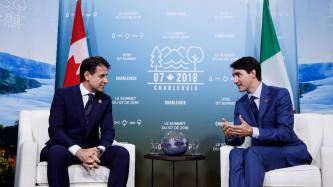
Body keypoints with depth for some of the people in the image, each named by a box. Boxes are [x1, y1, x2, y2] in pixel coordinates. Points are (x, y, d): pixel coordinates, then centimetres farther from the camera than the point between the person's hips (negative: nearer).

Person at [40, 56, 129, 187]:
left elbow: (108, 131, -2)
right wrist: (78, 151, -31)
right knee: (56, 152, -37)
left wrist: (99, 150, -25)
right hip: (66, 148, -3)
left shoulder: (105, 100, 7)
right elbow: (55, 130, -15)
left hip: (91, 149, 3)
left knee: (122, 153, -22)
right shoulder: (63, 94, -5)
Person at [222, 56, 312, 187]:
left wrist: (252, 131, -31)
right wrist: (230, 135, -21)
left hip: (289, 151, -4)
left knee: (252, 153, -33)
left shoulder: (280, 94, -10)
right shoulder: (240, 104, 8)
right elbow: (239, 140, 4)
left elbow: (286, 132, -20)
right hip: (260, 153, 5)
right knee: (236, 153, -27)